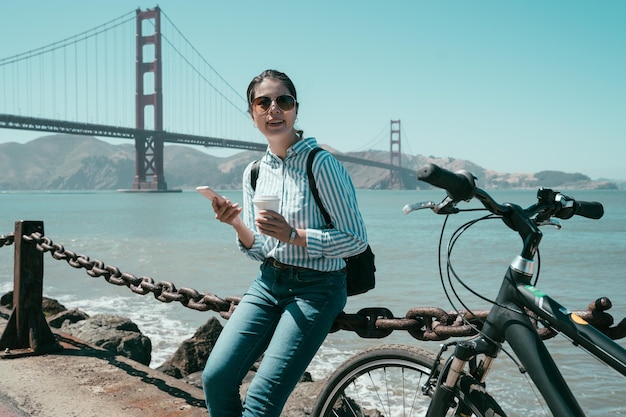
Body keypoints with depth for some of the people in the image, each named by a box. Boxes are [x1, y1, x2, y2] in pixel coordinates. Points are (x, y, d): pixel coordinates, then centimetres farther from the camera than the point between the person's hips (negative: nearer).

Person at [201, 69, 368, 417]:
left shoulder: (320, 163, -13)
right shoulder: (254, 172, 7)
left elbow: (356, 239, -13)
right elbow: (259, 251, 11)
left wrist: (293, 235, -23)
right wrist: (238, 225, -10)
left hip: (316, 288, -6)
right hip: (268, 283, 6)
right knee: (216, 378, -5)